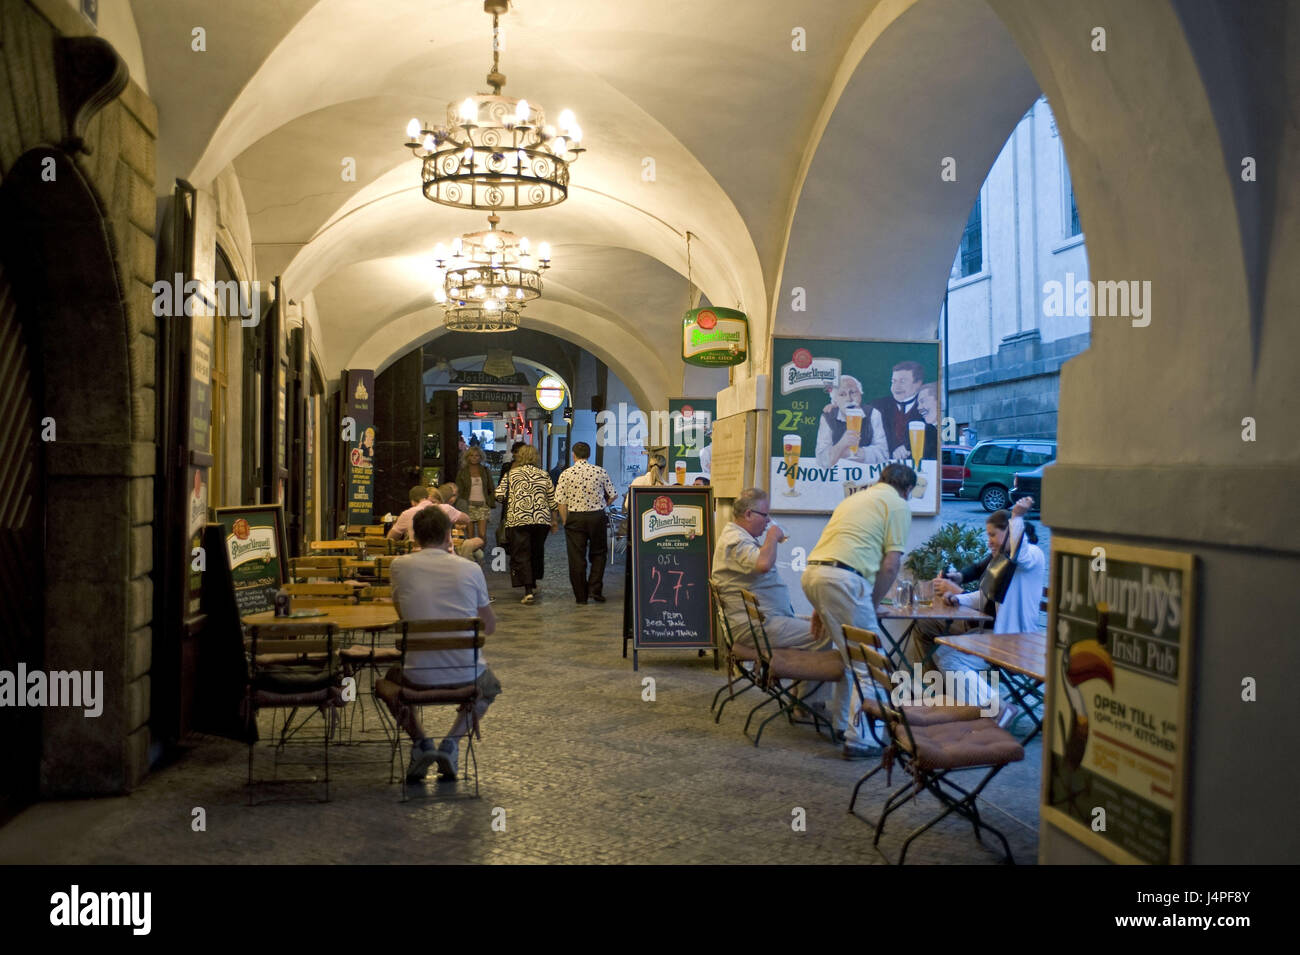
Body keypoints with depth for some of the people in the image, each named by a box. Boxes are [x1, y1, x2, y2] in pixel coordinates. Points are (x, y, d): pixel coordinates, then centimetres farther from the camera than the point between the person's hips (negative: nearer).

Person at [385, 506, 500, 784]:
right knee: (490, 687, 36)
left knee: (391, 682, 36)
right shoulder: (471, 568, -2)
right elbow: (490, 627, 10)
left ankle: (421, 742, 11)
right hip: (466, 675, 0)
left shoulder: (400, 566, -3)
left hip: (419, 675, 0)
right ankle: (451, 743, 10)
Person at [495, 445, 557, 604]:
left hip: (518, 520, -3)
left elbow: (499, 495, -2)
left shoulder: (511, 474, 2)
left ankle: (528, 591, -14)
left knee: (521, 555, -2)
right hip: (541, 519, 3)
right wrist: (554, 521, 18)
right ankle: (533, 585, 31)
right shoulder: (543, 475, 9)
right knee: (537, 553, 20)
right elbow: (552, 499, 9)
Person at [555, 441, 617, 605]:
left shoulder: (566, 474, -5)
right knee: (598, 554, 16)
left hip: (575, 518, -1)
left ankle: (581, 596, 11)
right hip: (597, 517, 1)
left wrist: (565, 522, 2)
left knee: (576, 558, 6)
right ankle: (595, 589, 4)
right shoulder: (600, 471, -2)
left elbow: (561, 501, -7)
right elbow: (613, 495, 2)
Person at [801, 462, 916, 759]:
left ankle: (841, 723, 29)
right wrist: (872, 604, 9)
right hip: (843, 578, -8)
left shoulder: (856, 498, 29)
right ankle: (859, 739, -3)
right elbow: (890, 565, -2)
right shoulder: (898, 505, 6)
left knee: (849, 653, 23)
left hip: (812, 571, 8)